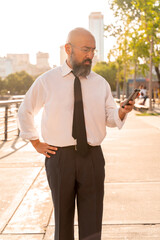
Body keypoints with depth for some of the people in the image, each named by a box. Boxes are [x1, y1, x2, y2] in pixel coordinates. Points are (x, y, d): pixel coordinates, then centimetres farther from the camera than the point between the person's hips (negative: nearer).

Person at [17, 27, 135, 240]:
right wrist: (37, 143, 7)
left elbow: (110, 118, 4)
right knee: (63, 217, 11)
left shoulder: (101, 83, 7)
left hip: (93, 157, 2)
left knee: (92, 222, 5)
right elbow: (25, 112, 12)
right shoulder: (46, 81, 1)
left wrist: (123, 112, -18)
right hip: (60, 157, -1)